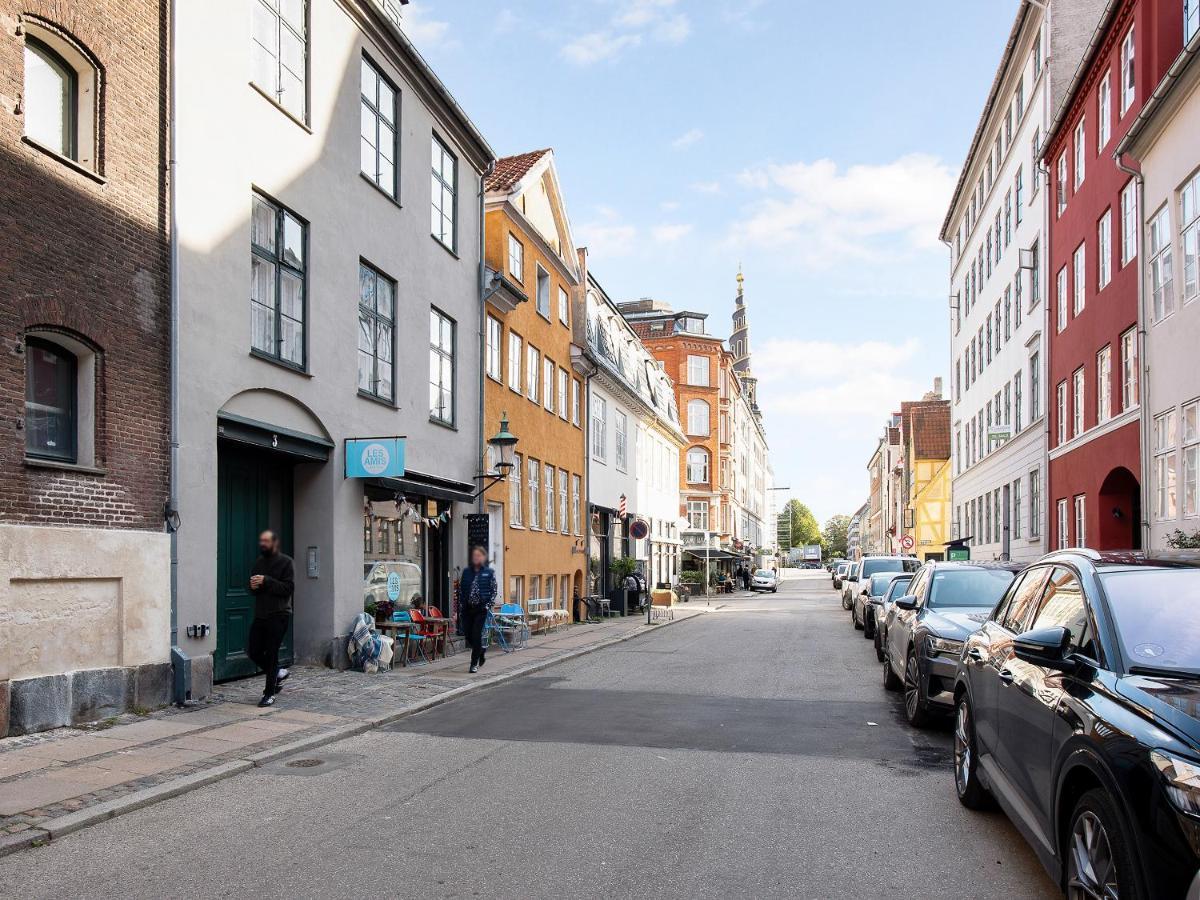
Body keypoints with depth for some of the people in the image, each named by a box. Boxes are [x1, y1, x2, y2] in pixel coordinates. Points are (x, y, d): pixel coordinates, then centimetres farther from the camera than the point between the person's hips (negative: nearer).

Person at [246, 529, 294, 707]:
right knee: (253, 651, 7)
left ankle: (270, 694, 6)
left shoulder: (285, 562, -6)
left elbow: (288, 587, -16)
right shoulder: (259, 562, 14)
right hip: (260, 614, 7)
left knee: (271, 653, -4)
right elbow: (252, 588, 19)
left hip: (278, 615, -7)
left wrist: (266, 581, -20)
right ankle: (278, 673, 31)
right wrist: (253, 586, -5)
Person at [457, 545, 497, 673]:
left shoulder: (489, 572, 1)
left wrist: (489, 605, -10)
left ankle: (475, 663, 4)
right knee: (468, 634, 5)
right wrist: (460, 608, 4)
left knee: (476, 635, -6)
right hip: (467, 608, 4)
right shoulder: (466, 571, 9)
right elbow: (461, 590, 10)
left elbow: (493, 590, 1)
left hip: (481, 608, -4)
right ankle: (480, 652, 34)